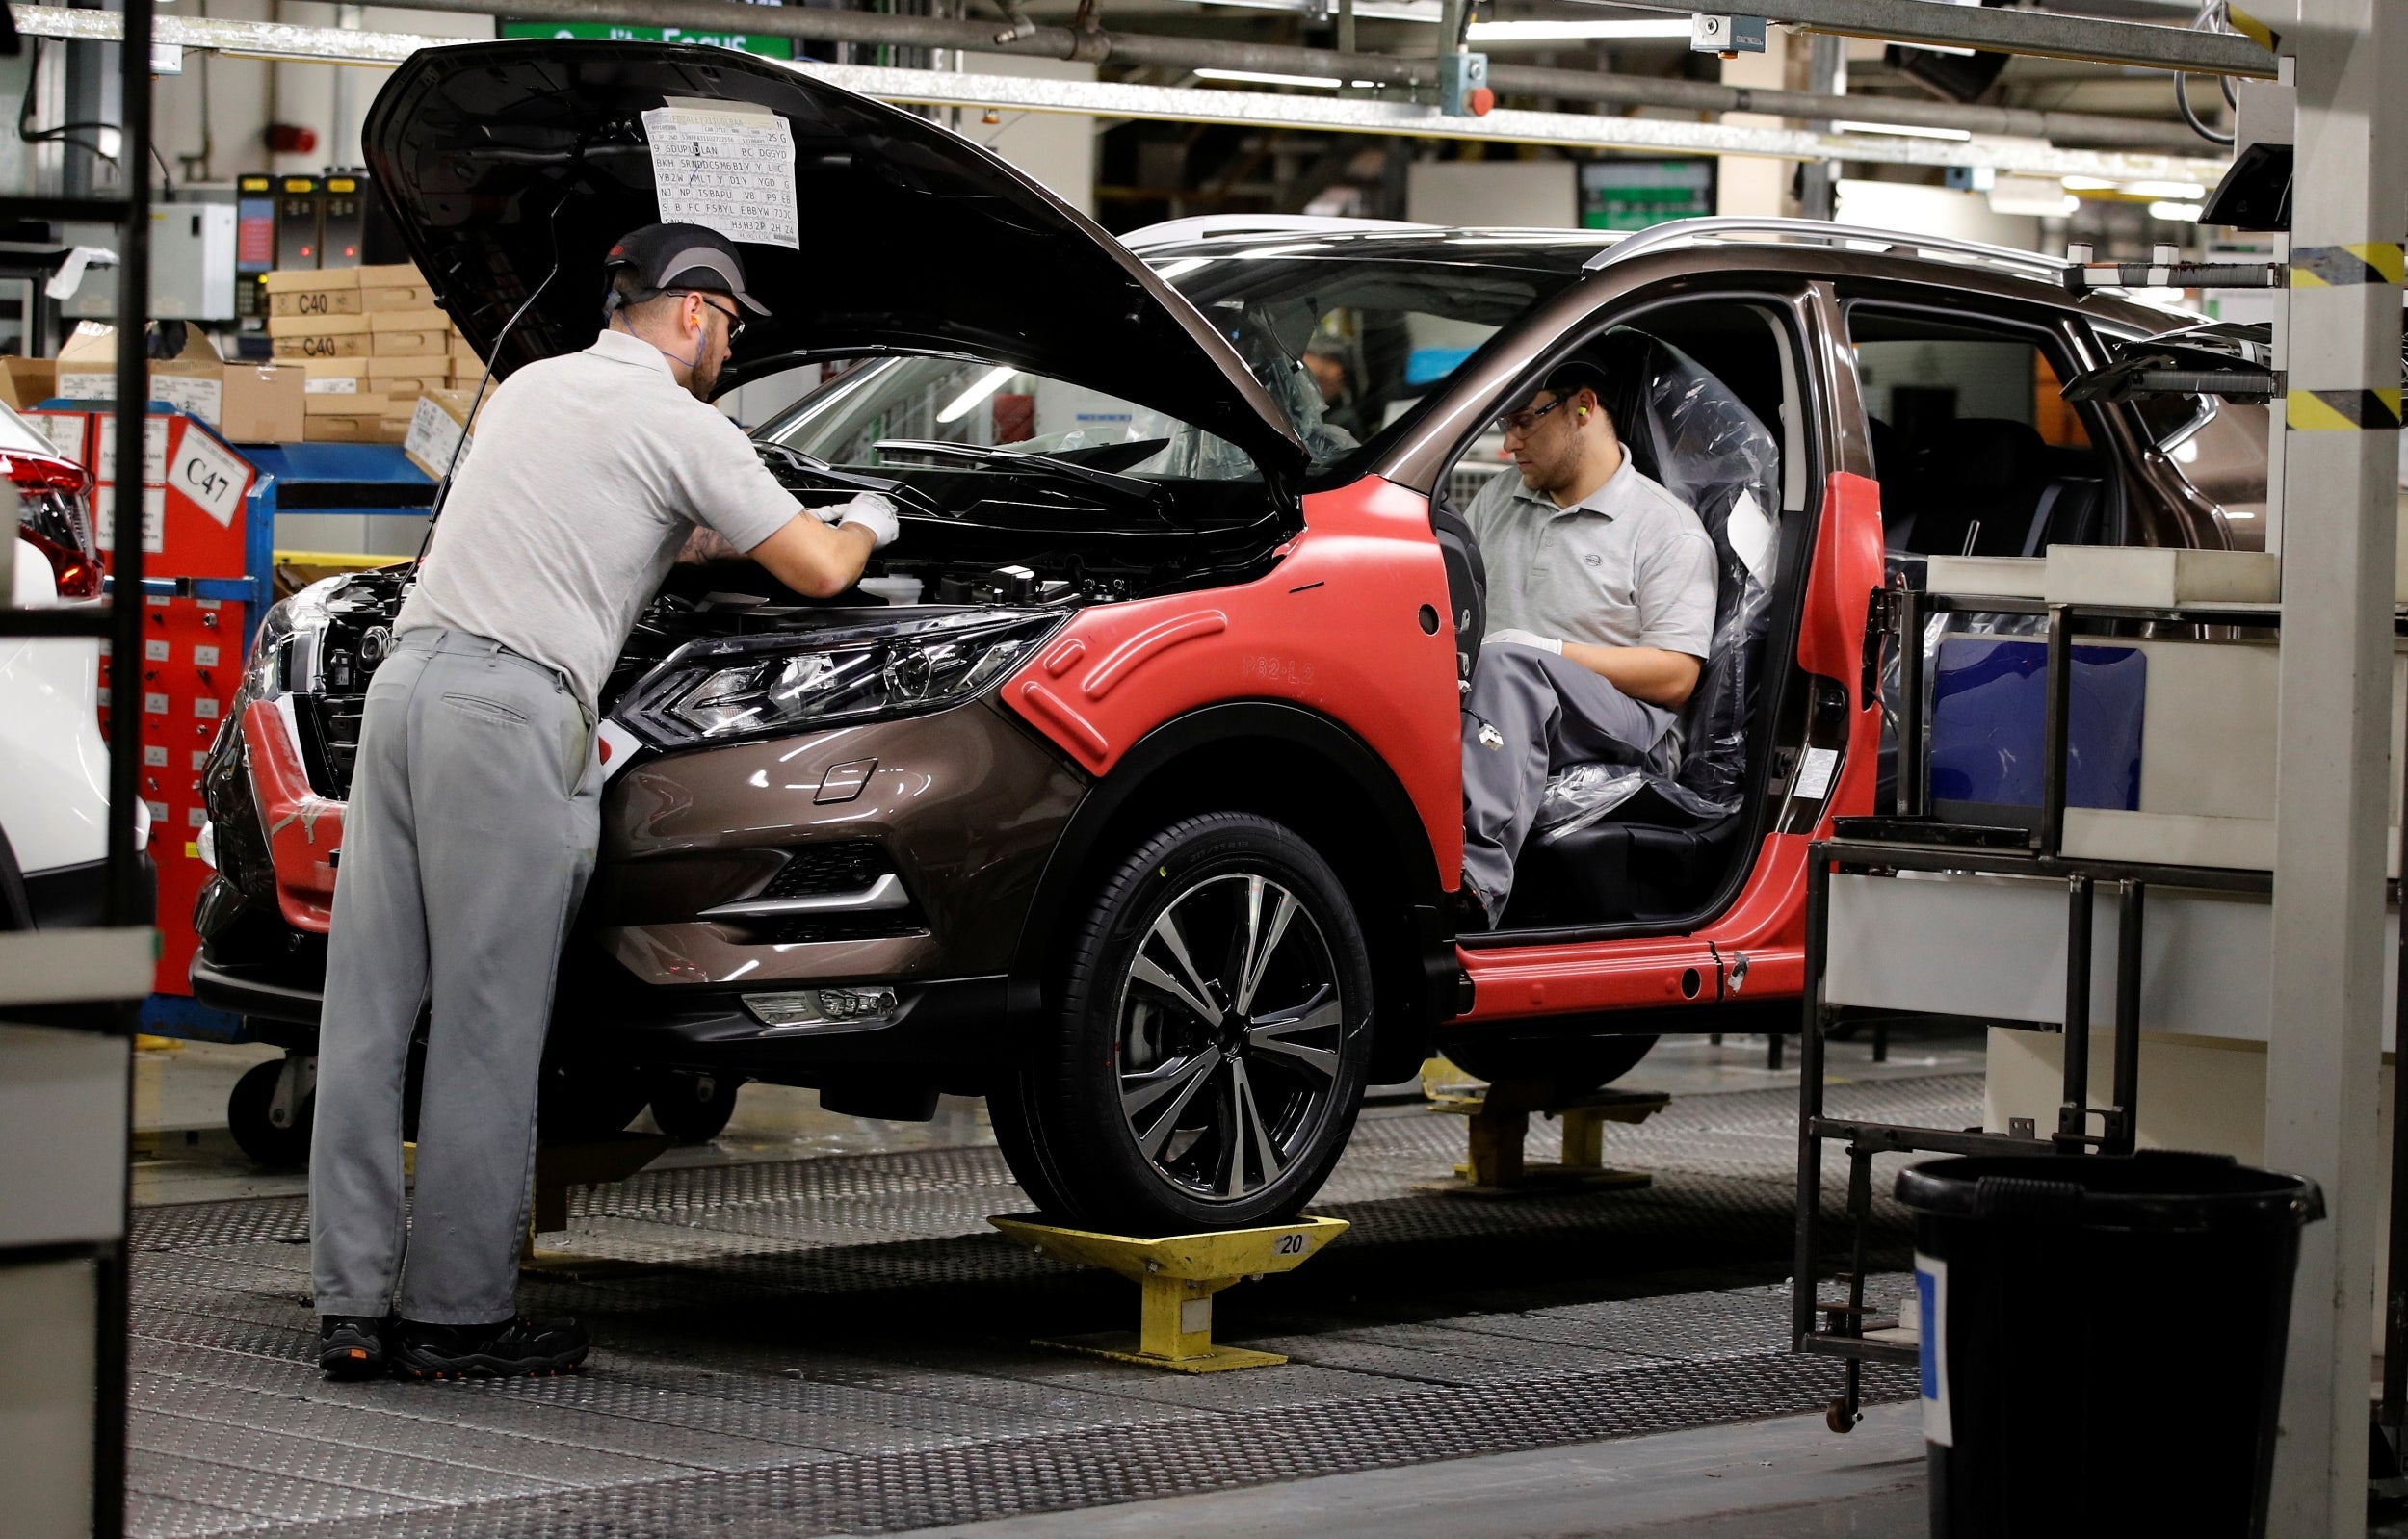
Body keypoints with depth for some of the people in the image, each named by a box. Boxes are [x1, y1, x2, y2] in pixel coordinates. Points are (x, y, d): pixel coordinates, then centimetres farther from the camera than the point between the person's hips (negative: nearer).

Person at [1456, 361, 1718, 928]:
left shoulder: (1669, 529, 7)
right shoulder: (1498, 499, 26)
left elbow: (1674, 678, -3)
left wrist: (1545, 654, -11)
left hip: (1626, 728, -5)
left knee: (1507, 668, -37)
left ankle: (1477, 874, -58)